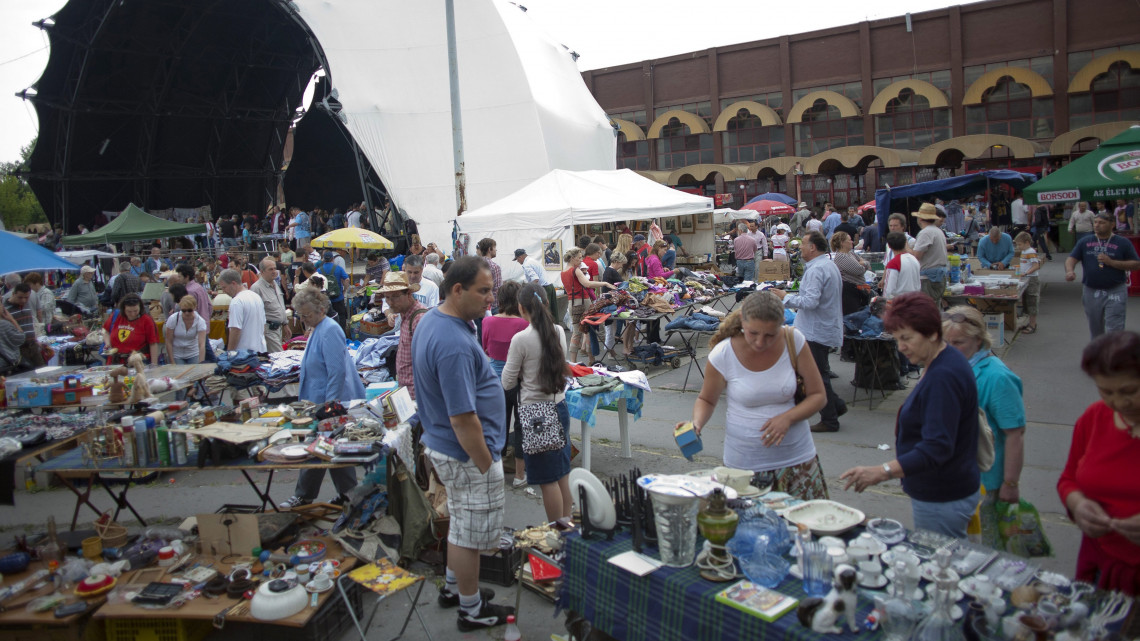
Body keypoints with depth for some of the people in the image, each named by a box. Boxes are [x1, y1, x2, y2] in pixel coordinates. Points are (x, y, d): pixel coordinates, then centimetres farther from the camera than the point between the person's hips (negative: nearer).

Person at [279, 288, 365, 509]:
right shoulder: (317, 329, 13)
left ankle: (303, 496, 13)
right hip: (319, 402, 10)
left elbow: (336, 372, -23)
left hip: (328, 402, -10)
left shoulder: (329, 331, -19)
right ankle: (347, 492, 20)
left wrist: (329, 405, -22)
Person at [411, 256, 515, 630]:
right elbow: (462, 419, -28)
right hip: (467, 455, -10)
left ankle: (454, 586, 45)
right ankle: (472, 610, 27)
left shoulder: (433, 320, 2)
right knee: (470, 533, 8)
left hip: (443, 444, 10)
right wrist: (486, 465, -19)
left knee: (462, 525, 26)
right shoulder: (454, 344, -31)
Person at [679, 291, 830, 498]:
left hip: (796, 456, 2)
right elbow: (706, 400, 6)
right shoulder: (722, 355, -12)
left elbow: (818, 396, 0)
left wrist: (787, 418, -17)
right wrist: (697, 424, -15)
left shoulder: (794, 341, -9)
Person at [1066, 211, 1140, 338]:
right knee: (1095, 330, 16)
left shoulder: (1123, 243, 1)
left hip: (1116, 291, -3)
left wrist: (1112, 262, -14)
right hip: (1091, 292, 3)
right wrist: (1069, 271, -21)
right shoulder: (1084, 242, 8)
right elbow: (1071, 258, 1)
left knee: (1114, 330, -8)